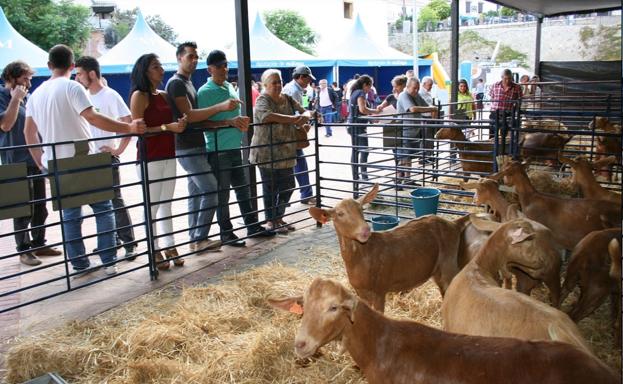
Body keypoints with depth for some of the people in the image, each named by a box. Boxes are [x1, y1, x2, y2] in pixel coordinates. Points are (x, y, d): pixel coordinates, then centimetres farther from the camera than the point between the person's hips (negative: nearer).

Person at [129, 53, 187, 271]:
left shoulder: (164, 95, 13)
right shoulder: (139, 96, -7)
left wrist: (181, 123, 0)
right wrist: (167, 127, -20)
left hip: (168, 154, 7)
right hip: (149, 157, -7)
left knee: (166, 203, 11)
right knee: (152, 205, -1)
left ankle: (169, 247, 19)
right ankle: (155, 251, 8)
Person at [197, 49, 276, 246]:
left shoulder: (230, 87, 12)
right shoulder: (204, 92, -10)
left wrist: (242, 121, 3)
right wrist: (230, 122, -23)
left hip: (236, 147, 7)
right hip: (217, 150, -7)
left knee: (244, 189, 14)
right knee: (222, 193, 2)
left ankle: (253, 226, 25)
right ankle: (226, 233, 14)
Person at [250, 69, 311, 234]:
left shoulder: (287, 99, 11)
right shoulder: (263, 100, -9)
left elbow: (306, 111, 15)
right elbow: (267, 115, -30)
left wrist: (304, 117, -11)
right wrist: (294, 119, -26)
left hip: (286, 152, 7)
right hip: (267, 153, -7)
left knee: (288, 186, 12)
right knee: (270, 188, 2)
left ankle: (279, 218, 30)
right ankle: (271, 221, 19)